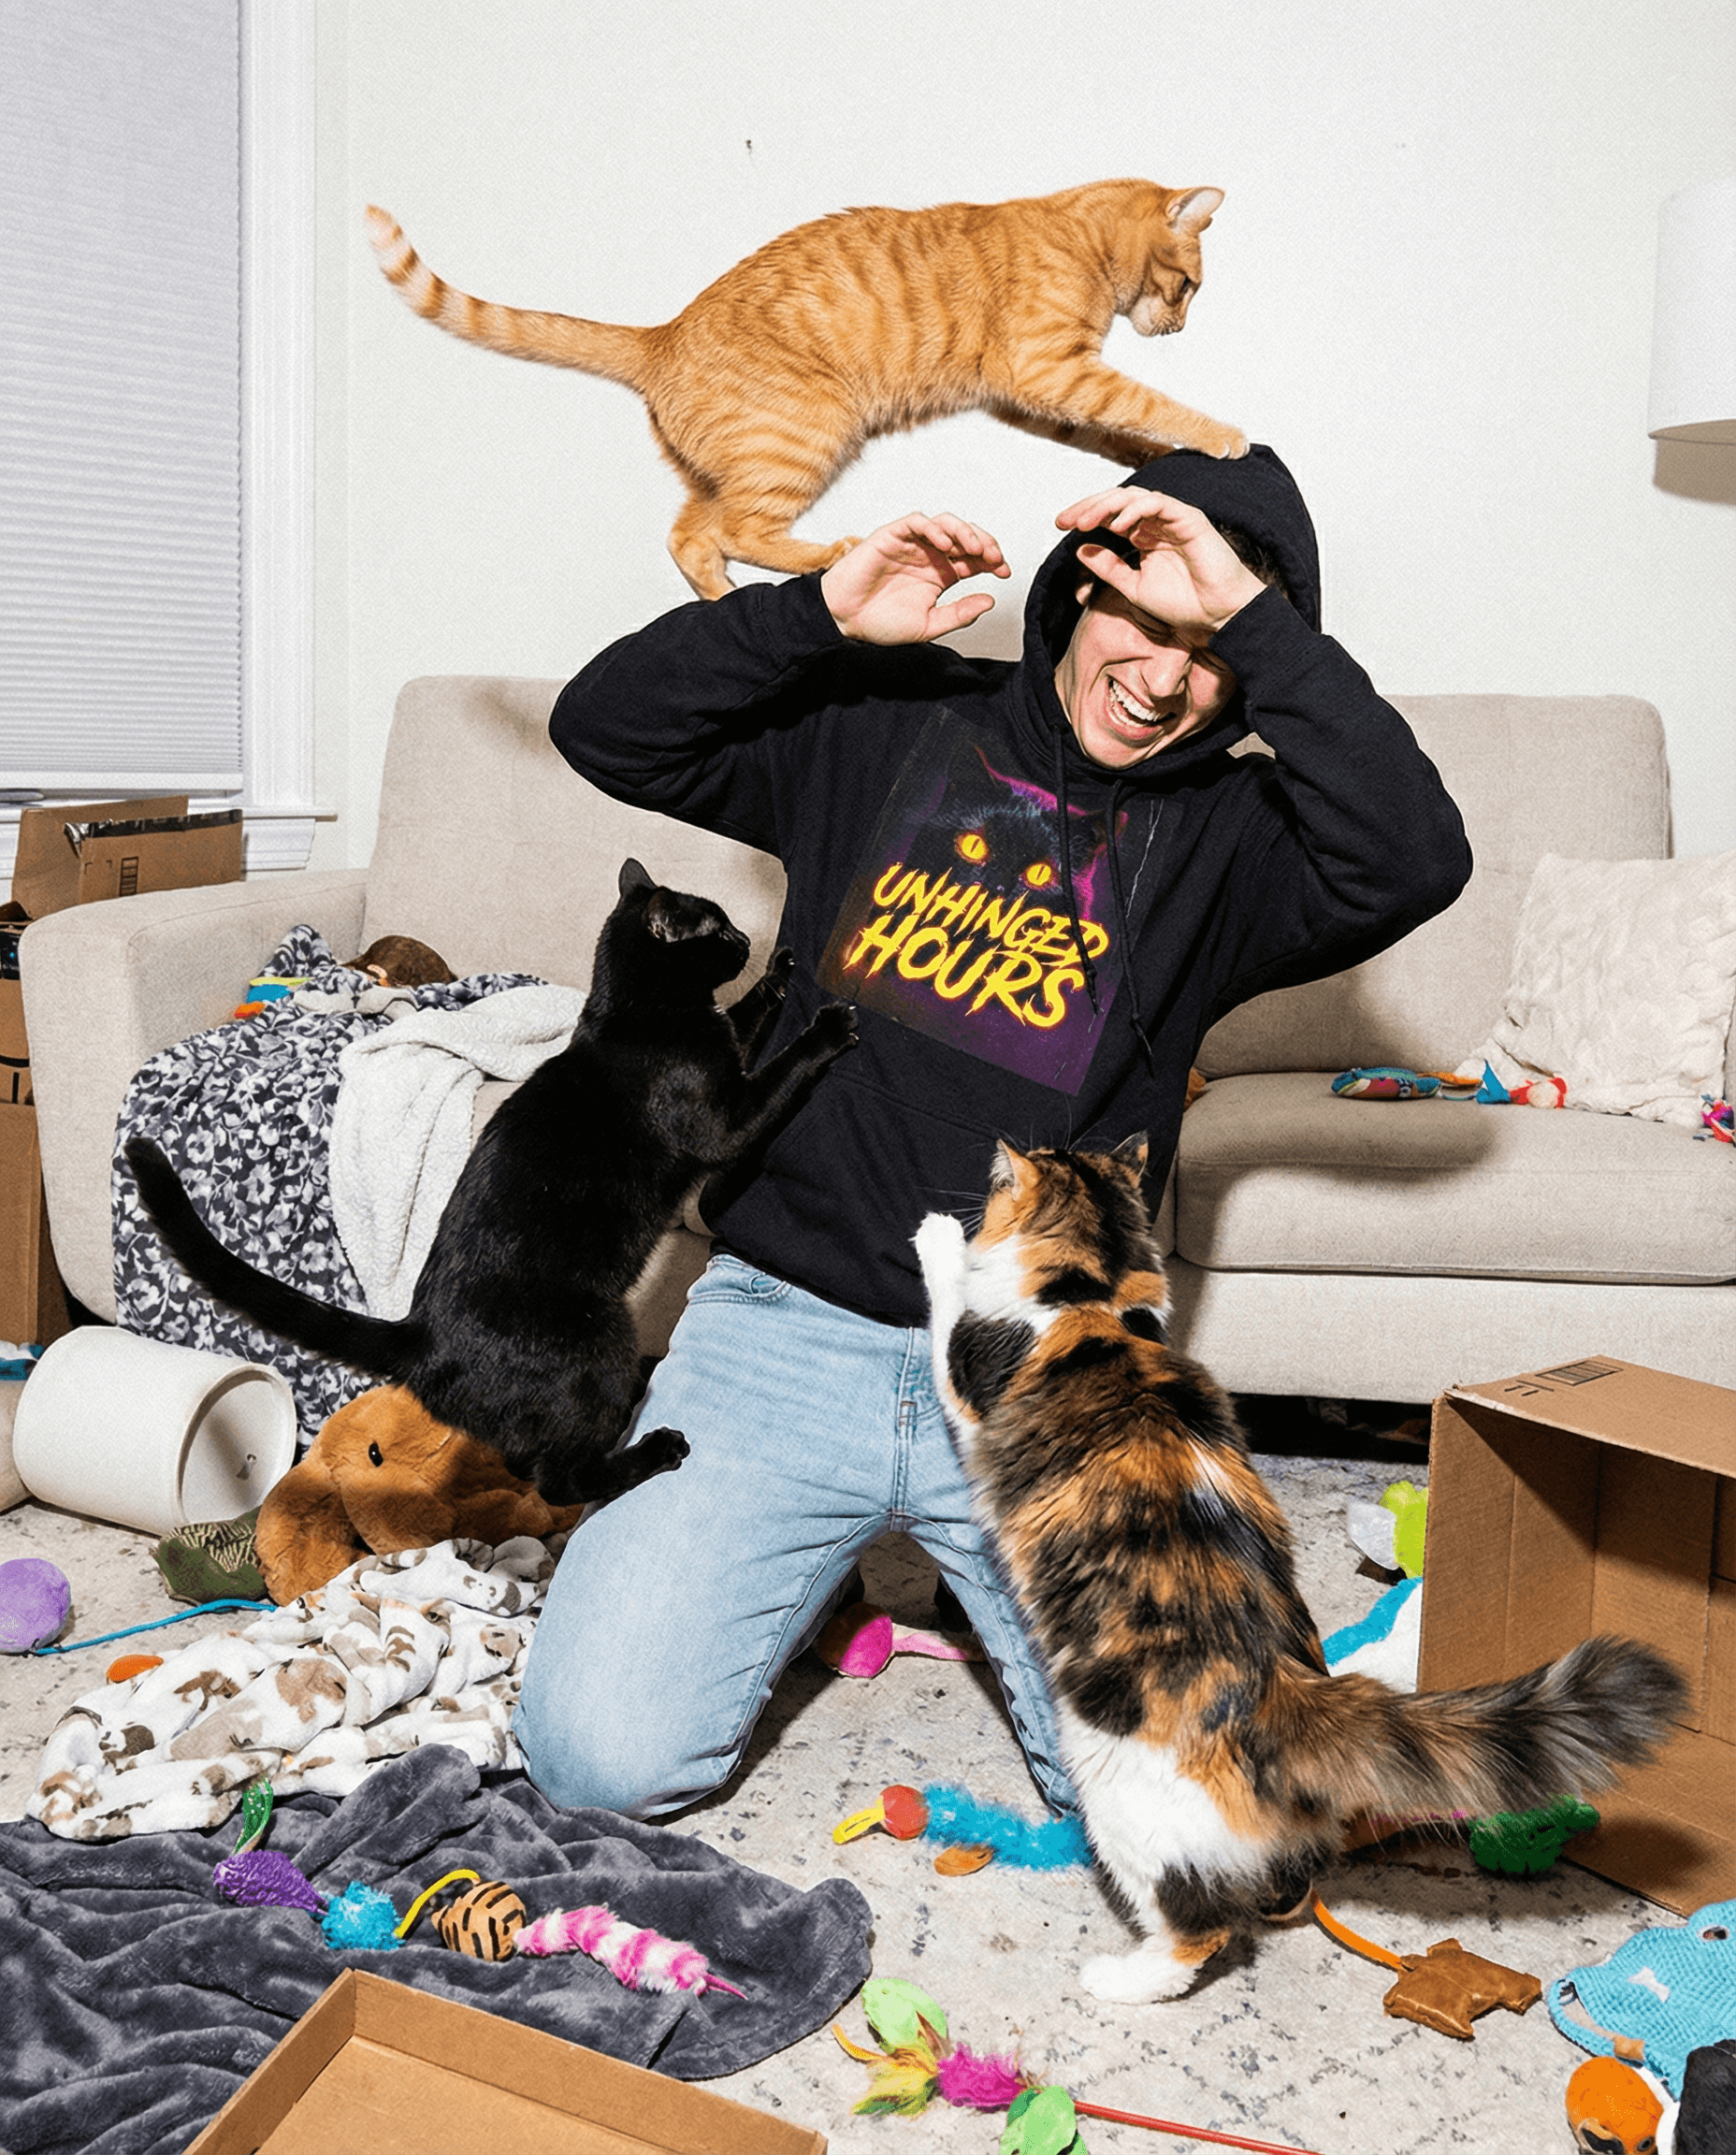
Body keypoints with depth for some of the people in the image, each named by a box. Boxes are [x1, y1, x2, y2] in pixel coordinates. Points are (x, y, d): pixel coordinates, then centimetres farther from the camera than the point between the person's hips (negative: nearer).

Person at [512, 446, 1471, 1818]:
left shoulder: (1222, 835, 4)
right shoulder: (886, 725, 7)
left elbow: (1418, 862, -17)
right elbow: (604, 729, 4)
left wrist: (1251, 613, -17)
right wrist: (827, 613, -9)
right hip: (783, 1329, 1)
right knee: (604, 1757, -9)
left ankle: (975, 1569, 19)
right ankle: (812, 1569, 22)